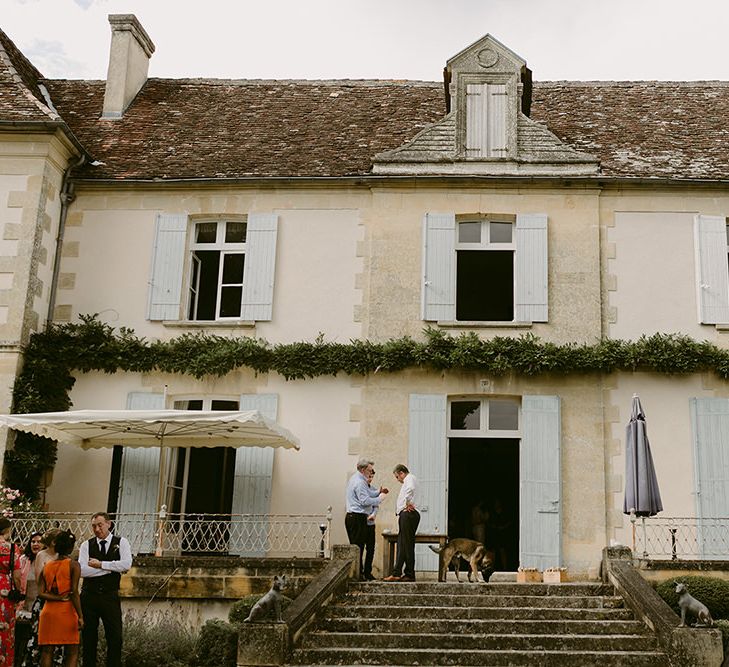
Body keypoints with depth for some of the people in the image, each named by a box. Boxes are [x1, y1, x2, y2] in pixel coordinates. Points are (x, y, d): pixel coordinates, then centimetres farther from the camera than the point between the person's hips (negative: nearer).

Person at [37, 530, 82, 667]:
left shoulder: (46, 566, 9)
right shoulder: (73, 565, -5)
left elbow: (40, 593, 0)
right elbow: (74, 592, -13)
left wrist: (59, 598, -3)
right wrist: (80, 616, -13)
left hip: (48, 612, 4)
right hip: (67, 611, -4)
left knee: (46, 652, 7)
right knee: (72, 653, 2)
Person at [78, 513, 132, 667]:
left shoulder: (121, 542, 3)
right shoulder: (87, 545, 5)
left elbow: (126, 564, -13)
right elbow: (82, 570, -10)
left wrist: (100, 564, -13)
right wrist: (113, 568, -12)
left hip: (110, 596, -1)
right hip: (89, 596, 1)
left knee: (115, 637, -2)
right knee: (89, 637, 8)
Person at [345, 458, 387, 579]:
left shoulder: (355, 479, 19)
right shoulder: (359, 482, -15)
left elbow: (367, 493, 24)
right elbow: (365, 501, -21)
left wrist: (378, 491, 12)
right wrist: (380, 498, -9)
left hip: (351, 517, 11)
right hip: (358, 518, -11)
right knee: (358, 546, -8)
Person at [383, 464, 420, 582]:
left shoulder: (410, 478, -5)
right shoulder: (407, 481, 28)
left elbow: (410, 489, -28)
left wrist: (408, 503, -22)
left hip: (408, 514, -10)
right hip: (406, 515, 10)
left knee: (407, 545, -8)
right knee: (401, 545, 9)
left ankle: (410, 575, -7)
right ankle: (396, 573, 11)